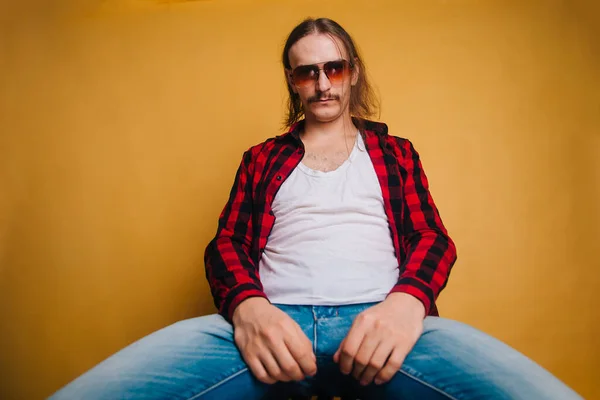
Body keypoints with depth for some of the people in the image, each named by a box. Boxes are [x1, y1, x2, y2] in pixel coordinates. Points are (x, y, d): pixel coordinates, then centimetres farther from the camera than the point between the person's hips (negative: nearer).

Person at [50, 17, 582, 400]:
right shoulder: (261, 158, 23)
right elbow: (226, 244, 13)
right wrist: (246, 305, -13)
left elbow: (432, 239, 12)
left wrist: (407, 300, -14)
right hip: (269, 322, 0)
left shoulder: (395, 152, 22)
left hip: (379, 321, 1)